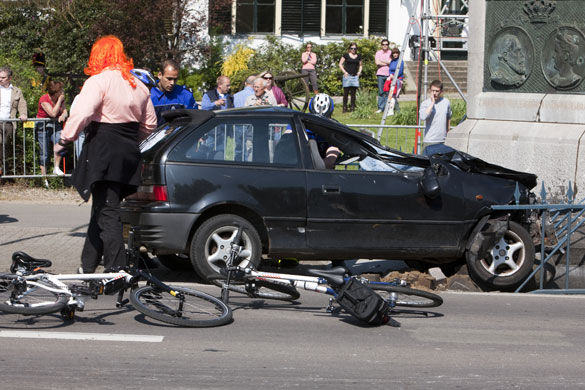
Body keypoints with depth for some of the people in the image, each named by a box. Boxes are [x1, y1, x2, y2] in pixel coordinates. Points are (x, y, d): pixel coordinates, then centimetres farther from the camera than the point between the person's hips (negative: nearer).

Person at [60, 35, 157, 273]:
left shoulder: (99, 81, -10)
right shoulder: (137, 85, 14)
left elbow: (82, 114, -22)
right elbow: (150, 123, 18)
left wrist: (66, 137, -10)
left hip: (104, 149, -7)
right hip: (129, 152, 8)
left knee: (106, 211, -6)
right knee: (102, 209, 16)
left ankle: (116, 268, -10)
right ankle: (88, 264, 25)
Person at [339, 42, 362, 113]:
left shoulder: (358, 56, 13)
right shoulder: (346, 55, 3)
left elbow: (360, 65, 25)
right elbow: (340, 64, 5)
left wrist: (359, 72, 8)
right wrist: (344, 72, -6)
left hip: (355, 76, 3)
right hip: (347, 75, -3)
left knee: (353, 93, 3)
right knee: (346, 92, -4)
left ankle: (352, 107, 6)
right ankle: (345, 108, 0)